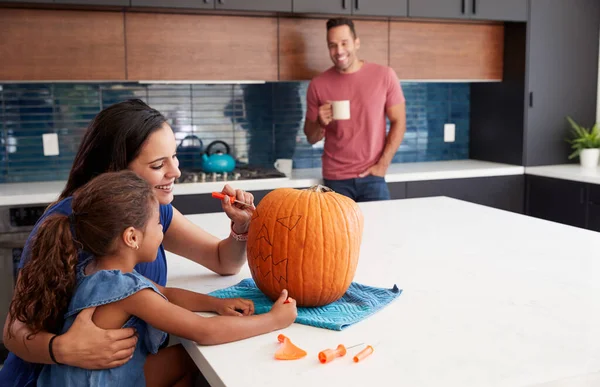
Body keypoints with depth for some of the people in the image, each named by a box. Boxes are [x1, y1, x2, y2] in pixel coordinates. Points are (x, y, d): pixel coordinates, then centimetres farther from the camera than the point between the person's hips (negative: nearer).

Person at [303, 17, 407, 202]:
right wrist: (320, 123, -14)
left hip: (372, 177, -1)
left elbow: (398, 122, 1)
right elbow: (311, 137, 8)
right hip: (335, 180, 1)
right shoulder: (318, 84, 1)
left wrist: (383, 165, -6)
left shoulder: (384, 76, -2)